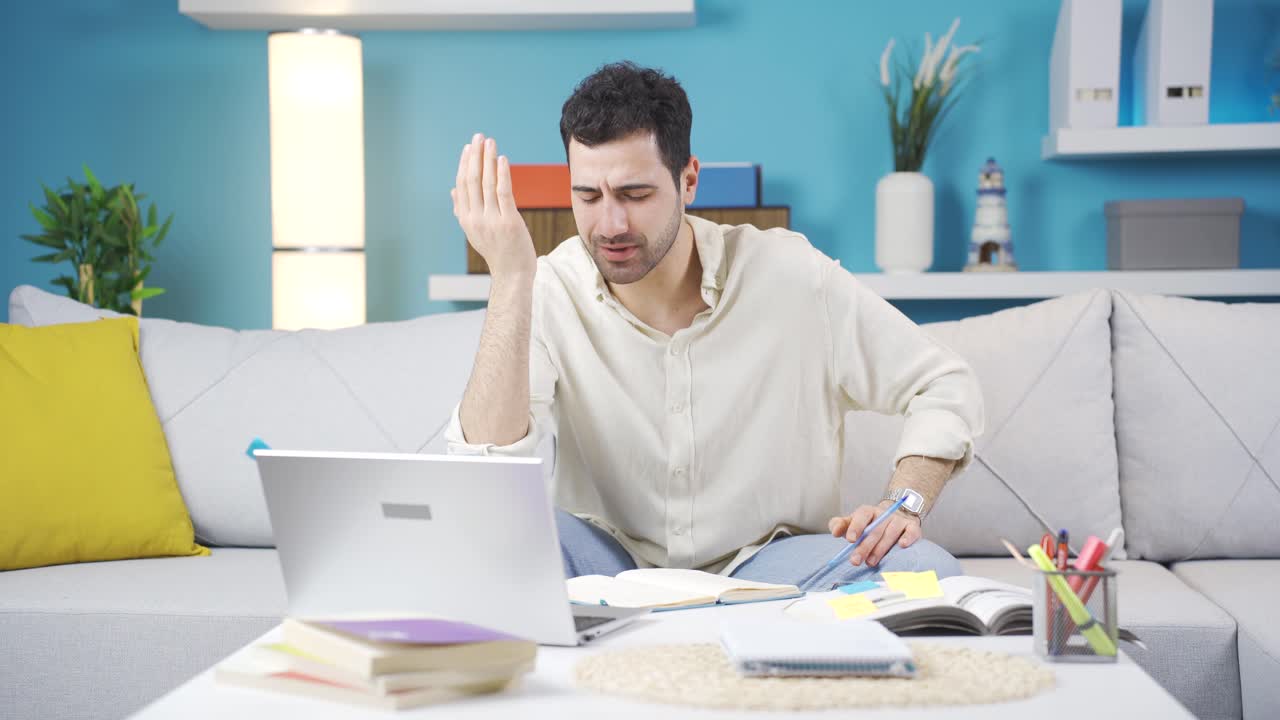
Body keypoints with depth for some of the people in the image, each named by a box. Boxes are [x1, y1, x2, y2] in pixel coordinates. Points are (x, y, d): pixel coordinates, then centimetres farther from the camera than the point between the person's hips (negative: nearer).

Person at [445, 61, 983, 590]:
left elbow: (947, 387, 0)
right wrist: (509, 278, -28)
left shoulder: (791, 277, -10)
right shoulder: (545, 293, -10)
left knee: (926, 570, -27)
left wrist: (903, 505, -18)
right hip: (609, 568, 0)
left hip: (767, 561, 1)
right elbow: (487, 471, -24)